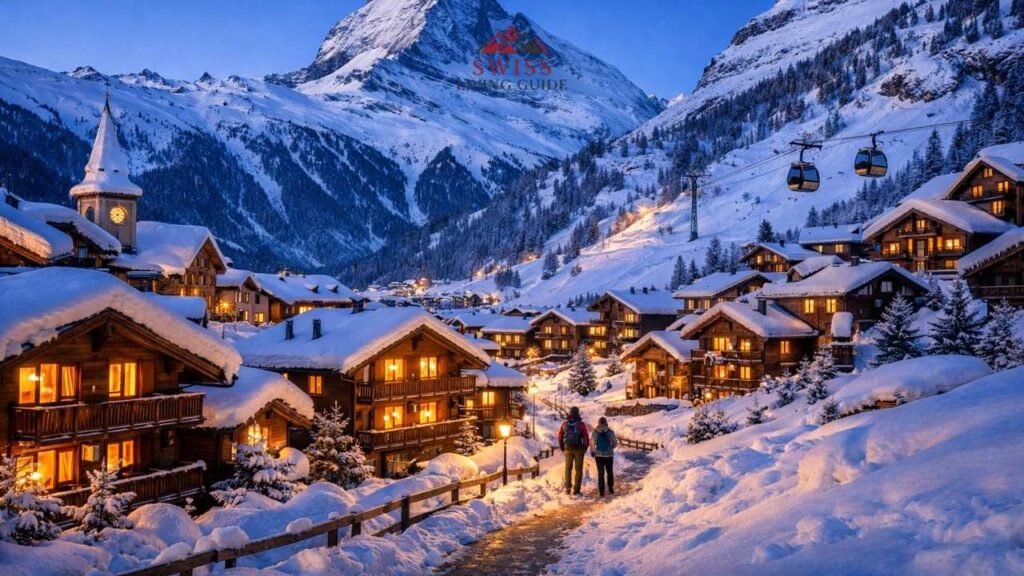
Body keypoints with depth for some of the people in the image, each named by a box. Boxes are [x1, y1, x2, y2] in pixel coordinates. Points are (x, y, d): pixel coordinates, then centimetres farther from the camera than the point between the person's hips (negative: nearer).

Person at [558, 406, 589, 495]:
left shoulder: (564, 424, -1)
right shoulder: (581, 424, -10)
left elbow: (559, 437, 3)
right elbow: (586, 437, -11)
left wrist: (562, 448, 13)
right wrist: (585, 448, 4)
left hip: (568, 449, 2)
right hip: (578, 449, -2)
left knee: (568, 468, 19)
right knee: (578, 469, 7)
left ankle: (567, 487, 13)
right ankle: (576, 490, 5)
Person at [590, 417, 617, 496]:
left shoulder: (595, 432, -10)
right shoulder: (610, 432, -9)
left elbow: (592, 443, -8)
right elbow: (615, 443, 1)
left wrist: (592, 452, 10)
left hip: (599, 455, 0)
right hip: (609, 455, 0)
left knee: (600, 473, 7)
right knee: (610, 472, 18)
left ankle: (601, 491, 5)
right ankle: (611, 489, 24)